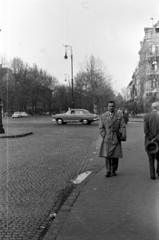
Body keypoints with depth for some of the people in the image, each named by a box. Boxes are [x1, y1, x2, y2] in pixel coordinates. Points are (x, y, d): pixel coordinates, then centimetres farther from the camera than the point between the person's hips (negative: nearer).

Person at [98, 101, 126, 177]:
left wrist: (123, 136, -13)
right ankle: (108, 171, -1)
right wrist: (104, 136, -7)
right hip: (107, 139, -1)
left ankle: (113, 170, 17)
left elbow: (123, 127, 1)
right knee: (107, 155, -6)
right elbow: (101, 128, 5)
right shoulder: (103, 116, 8)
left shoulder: (119, 116, 9)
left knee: (115, 155, 2)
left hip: (116, 139, 1)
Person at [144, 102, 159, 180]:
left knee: (151, 159, 10)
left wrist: (152, 139, -7)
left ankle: (152, 175, 9)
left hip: (149, 141, 0)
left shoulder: (146, 116, -5)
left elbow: (145, 130, -12)